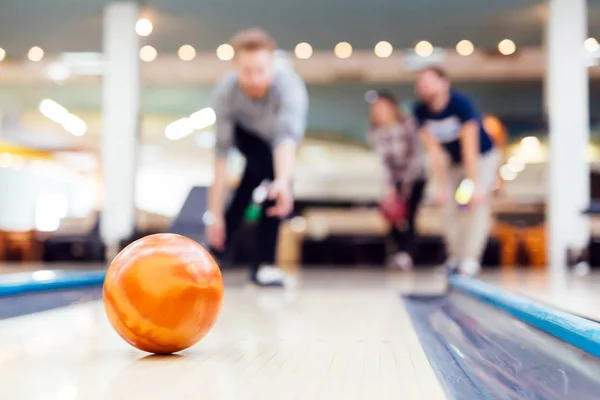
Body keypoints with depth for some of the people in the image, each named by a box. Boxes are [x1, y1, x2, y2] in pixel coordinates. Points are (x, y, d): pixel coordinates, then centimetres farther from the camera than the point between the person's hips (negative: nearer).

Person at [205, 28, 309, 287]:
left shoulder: (289, 86, -42)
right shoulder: (225, 91, -37)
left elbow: (287, 137, -58)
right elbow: (222, 153, -33)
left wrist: (283, 181, -77)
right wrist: (215, 212, -34)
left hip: (276, 134, 2)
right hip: (245, 131, -2)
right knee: (271, 171, -25)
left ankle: (219, 249, 24)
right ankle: (264, 263, -17)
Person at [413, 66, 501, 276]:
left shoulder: (460, 103, -29)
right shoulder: (421, 111, -15)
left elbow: (469, 148, -31)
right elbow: (434, 151, -12)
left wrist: (474, 185, -33)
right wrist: (442, 186, -14)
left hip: (483, 157, -5)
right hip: (454, 162, 5)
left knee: (478, 202, -22)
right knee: (449, 206, -2)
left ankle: (470, 258, -23)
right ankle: (455, 257, 10)